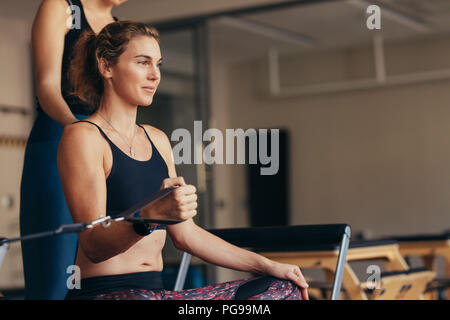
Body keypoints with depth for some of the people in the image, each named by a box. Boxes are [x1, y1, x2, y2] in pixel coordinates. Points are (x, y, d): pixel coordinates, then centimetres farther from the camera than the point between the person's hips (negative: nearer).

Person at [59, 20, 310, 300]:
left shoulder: (157, 140, 19)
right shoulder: (83, 137, -5)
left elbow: (186, 234, 20)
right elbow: (93, 246, -16)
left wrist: (267, 266, 15)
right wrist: (154, 214, -34)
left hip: (157, 290, 9)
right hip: (102, 291, -9)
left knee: (287, 290, -3)